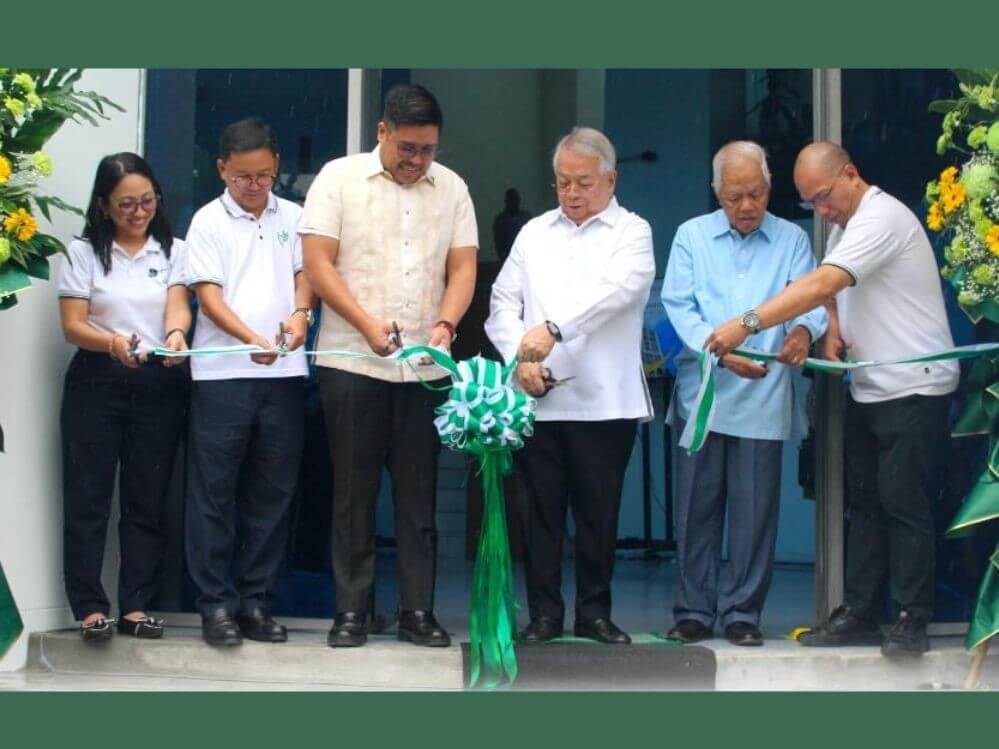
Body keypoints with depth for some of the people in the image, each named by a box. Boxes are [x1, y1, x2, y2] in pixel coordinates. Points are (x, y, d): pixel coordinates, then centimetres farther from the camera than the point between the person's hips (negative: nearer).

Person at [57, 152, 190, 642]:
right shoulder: (83, 252, 4)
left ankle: (136, 605, 9)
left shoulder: (173, 250, 9)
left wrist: (176, 334, -30)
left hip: (159, 383, 1)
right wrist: (113, 343, -23)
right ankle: (90, 607, 0)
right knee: (88, 495, -3)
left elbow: (178, 304, -7)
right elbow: (73, 325, -3)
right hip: (96, 382, -1)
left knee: (148, 498, 3)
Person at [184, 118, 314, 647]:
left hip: (282, 371, 3)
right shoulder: (208, 221, 0)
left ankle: (255, 600, 15)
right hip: (222, 371, -3)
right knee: (214, 490, -1)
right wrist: (252, 339, -20)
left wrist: (300, 313, -11)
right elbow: (208, 294, -6)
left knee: (272, 492, 6)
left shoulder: (292, 217, 10)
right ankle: (216, 603, 6)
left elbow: (305, 272, 12)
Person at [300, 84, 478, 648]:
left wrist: (445, 324, -14)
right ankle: (352, 610, 9)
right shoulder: (339, 178, 0)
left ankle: (418, 611, 12)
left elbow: (463, 268, 5)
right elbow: (318, 264, -5)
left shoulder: (452, 188, 8)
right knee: (355, 491, 3)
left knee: (419, 495, 6)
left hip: (425, 367, 2)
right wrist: (369, 325, -15)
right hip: (352, 363, -2)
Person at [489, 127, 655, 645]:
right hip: (537, 397, 3)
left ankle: (594, 612, 14)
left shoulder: (631, 232, 4)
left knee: (599, 512, 3)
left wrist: (554, 328, -27)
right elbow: (503, 304, 12)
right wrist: (519, 356, -6)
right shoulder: (534, 233, 16)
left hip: (604, 400, -3)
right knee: (541, 509, 4)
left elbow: (616, 291, -15)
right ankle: (544, 613, 12)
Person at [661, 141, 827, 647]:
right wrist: (720, 351, -16)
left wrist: (804, 329, -27)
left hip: (763, 399, 0)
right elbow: (679, 307, -1)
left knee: (755, 508, 1)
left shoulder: (792, 241, 9)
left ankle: (743, 613, 11)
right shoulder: (691, 236, 9)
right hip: (702, 393, 0)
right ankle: (694, 611, 13)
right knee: (697, 506, 4)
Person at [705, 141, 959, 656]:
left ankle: (912, 621, -2)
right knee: (864, 503, 9)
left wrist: (747, 324, -33)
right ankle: (860, 614, 13)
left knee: (904, 505, -8)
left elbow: (821, 285, -29)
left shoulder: (882, 218, -18)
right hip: (869, 388, 9)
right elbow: (835, 292, 22)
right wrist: (834, 331, -1)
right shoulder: (845, 225, 13)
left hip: (913, 387, -9)